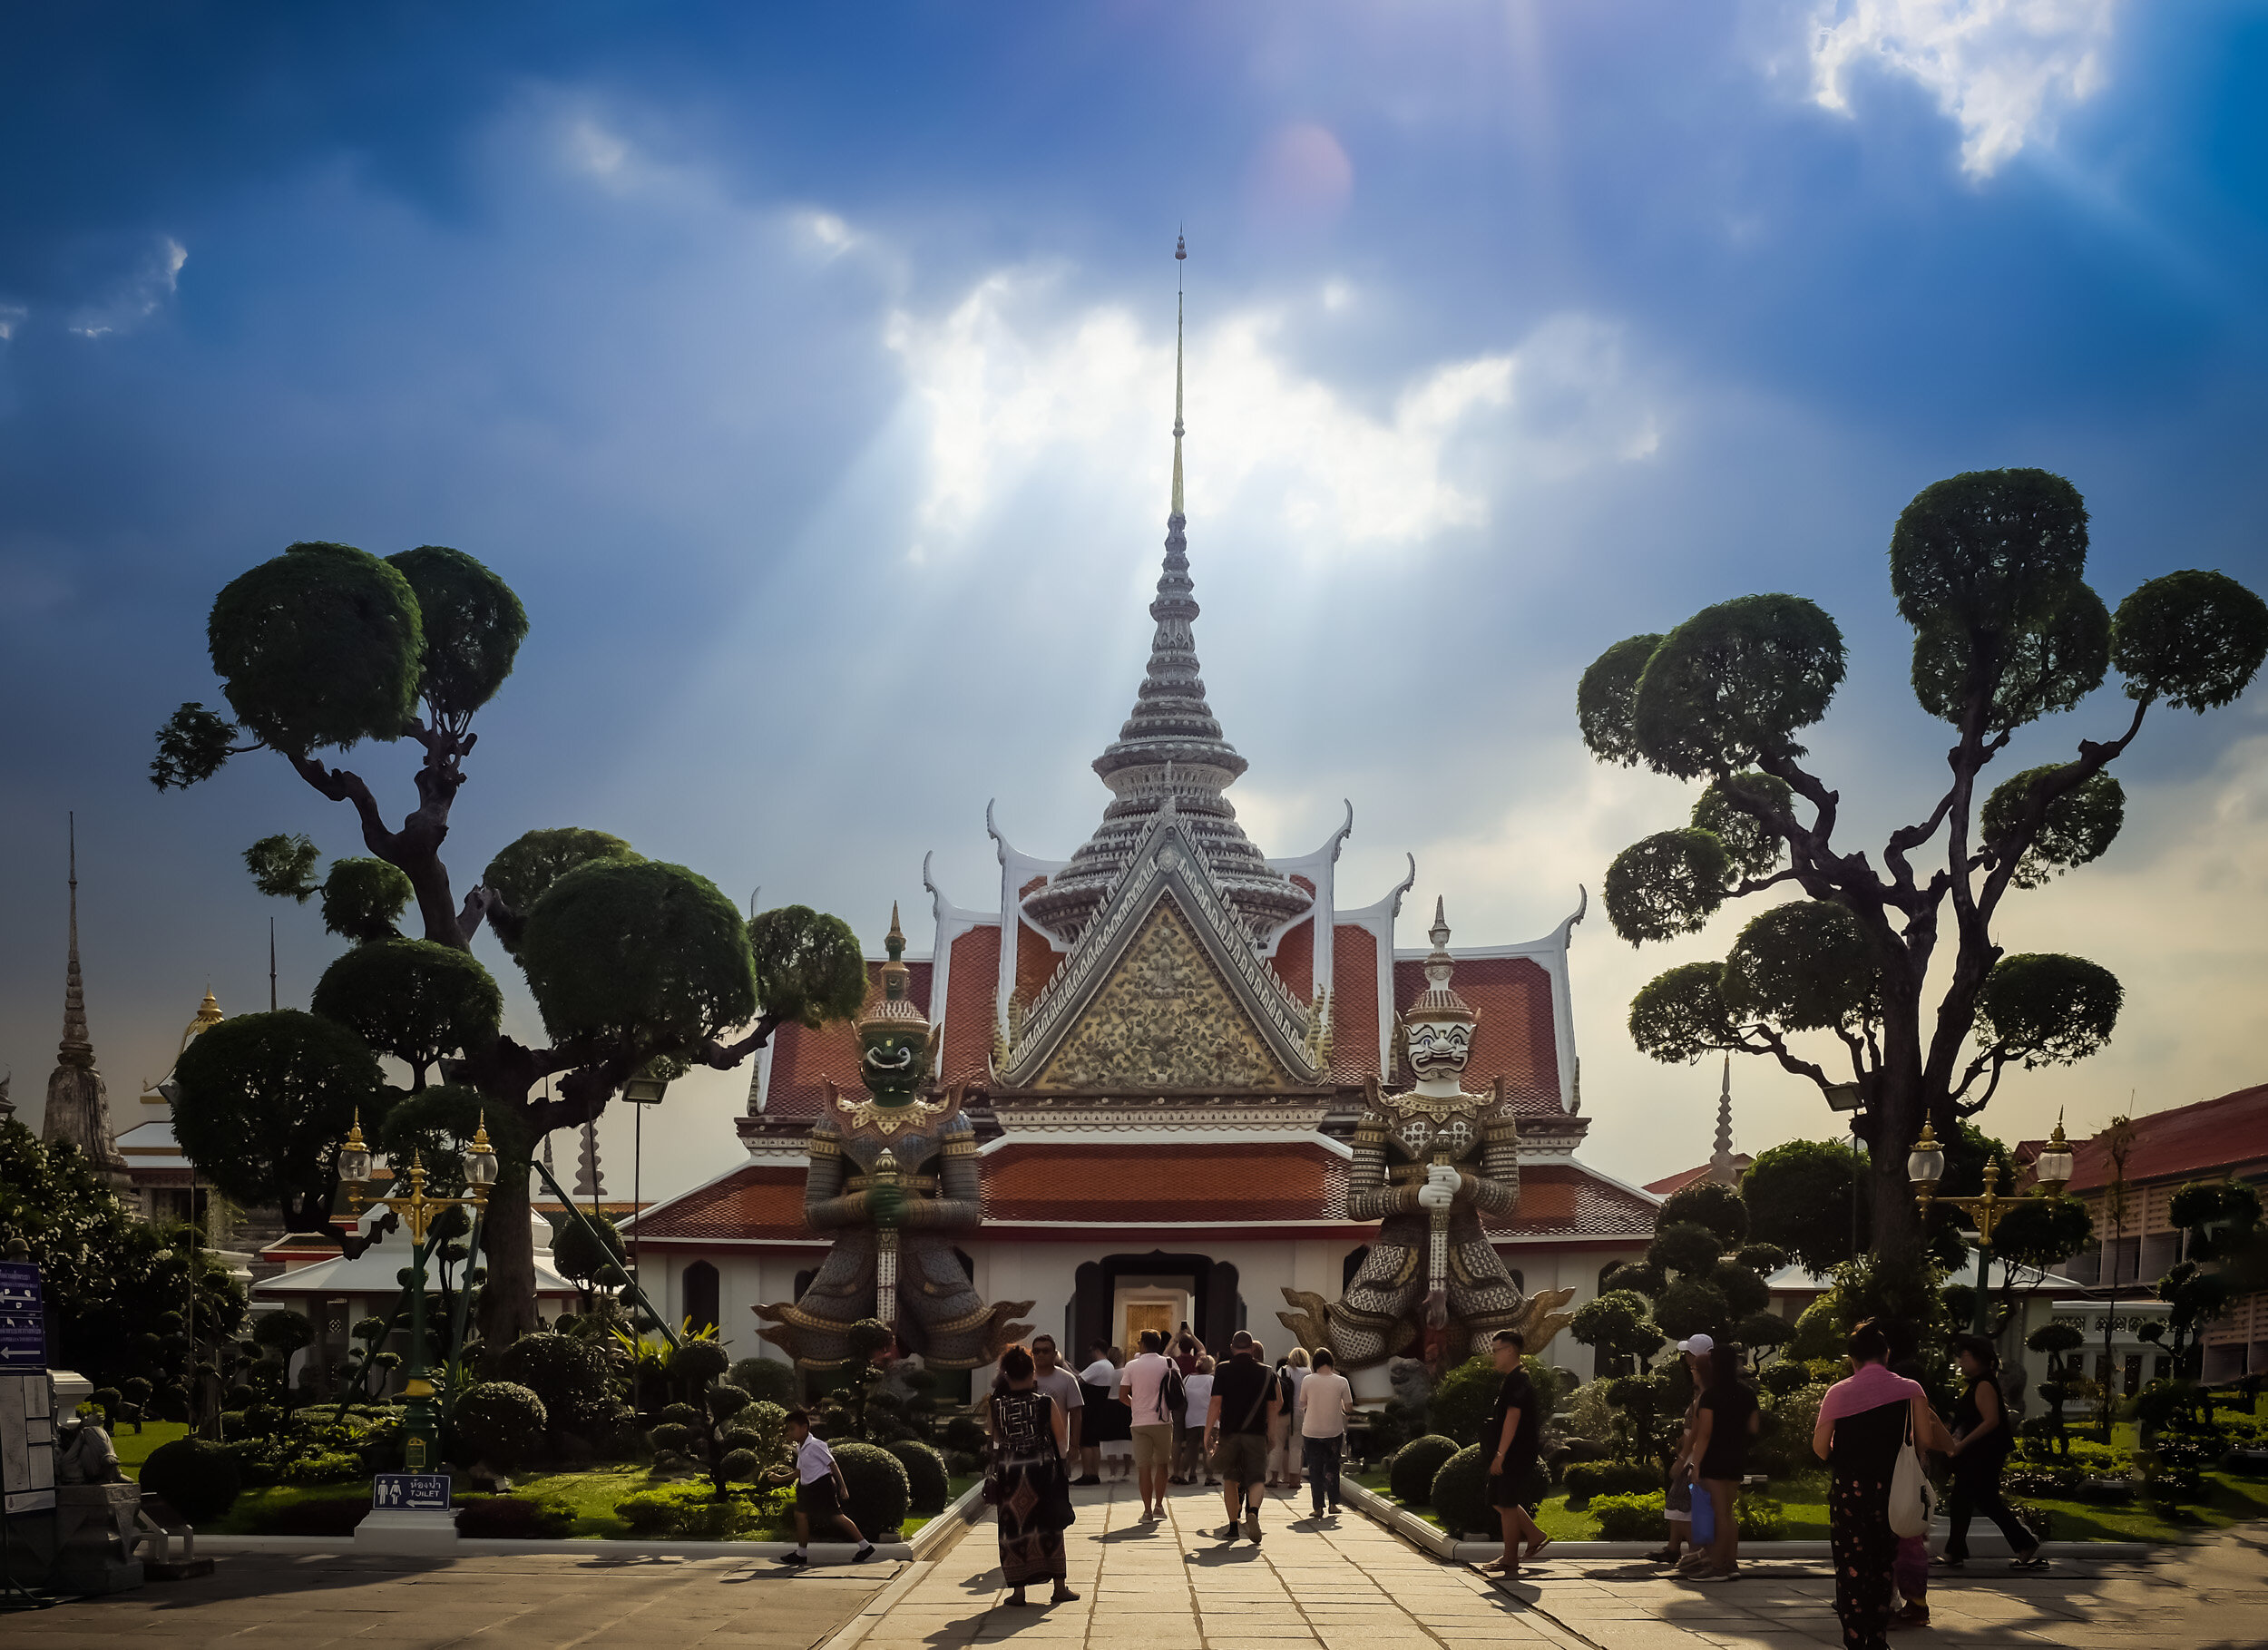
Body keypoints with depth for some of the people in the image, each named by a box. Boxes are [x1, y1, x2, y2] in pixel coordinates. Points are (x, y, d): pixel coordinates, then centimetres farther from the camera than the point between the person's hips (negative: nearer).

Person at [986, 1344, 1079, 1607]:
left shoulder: (995, 1405, -4)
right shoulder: (1046, 1402, -7)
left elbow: (994, 1436, 9)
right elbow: (1061, 1436, 1)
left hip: (1008, 1471, 0)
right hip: (1043, 1469, 0)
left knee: (1013, 1529, 7)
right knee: (1049, 1529, 10)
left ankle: (1018, 1590, 7)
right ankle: (1060, 1587, 14)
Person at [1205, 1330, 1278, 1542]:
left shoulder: (1223, 1371, -1)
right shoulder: (1266, 1373, 5)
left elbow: (1215, 1404, -5)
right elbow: (1272, 1407, 9)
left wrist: (1207, 1434, -1)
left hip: (1229, 1432, 0)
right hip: (1257, 1433, 0)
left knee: (1230, 1479, 14)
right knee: (1256, 1478, 1)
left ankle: (1233, 1525, 14)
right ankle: (1253, 1511, -28)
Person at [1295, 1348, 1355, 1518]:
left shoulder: (1308, 1381, -8)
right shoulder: (1341, 1382, -8)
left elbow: (1302, 1404, 4)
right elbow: (1349, 1408, -3)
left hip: (1311, 1432, -1)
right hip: (1334, 1431, 1)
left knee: (1315, 1470, 8)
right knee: (1332, 1467, 18)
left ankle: (1318, 1507, 6)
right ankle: (1333, 1503, 14)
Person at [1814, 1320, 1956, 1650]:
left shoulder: (1838, 1393, -2)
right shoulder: (1909, 1389, -1)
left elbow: (1820, 1447, -1)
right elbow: (1927, 1440, -3)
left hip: (1847, 1490, -2)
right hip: (1890, 1488, 2)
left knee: (1851, 1567, 4)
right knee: (1883, 1568, 15)